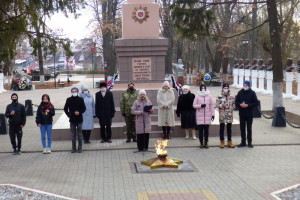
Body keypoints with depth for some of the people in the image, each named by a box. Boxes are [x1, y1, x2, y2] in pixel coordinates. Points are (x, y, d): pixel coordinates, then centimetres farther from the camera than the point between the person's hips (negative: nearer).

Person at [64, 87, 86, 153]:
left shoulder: (80, 99, 1)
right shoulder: (68, 100, 4)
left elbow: (84, 108, 3)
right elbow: (65, 108, 12)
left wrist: (79, 112, -14)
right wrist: (68, 114, -2)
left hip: (79, 119, -1)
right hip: (72, 120, 1)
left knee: (79, 134, 4)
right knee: (73, 134, 7)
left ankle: (80, 148, 11)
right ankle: (73, 148, 14)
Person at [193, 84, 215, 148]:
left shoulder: (209, 96, 7)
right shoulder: (197, 96, 4)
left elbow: (212, 106, 9)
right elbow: (194, 105, 3)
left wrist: (213, 114, 5)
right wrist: (200, 106, -13)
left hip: (207, 116, 1)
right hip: (200, 116, -1)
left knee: (206, 130, 1)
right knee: (200, 130, 0)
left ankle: (206, 143, 11)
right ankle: (201, 143, 10)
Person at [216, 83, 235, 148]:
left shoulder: (231, 97, 10)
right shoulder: (219, 97, 3)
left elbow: (234, 105, 13)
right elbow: (217, 105, -2)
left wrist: (231, 108, -6)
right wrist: (222, 105, -17)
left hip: (229, 115, 2)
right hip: (222, 115, -2)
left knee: (229, 128, 6)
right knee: (222, 128, 3)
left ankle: (229, 142, 13)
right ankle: (222, 142, 11)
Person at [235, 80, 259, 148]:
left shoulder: (252, 93, -2)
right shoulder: (240, 92, 5)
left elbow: (256, 103, -5)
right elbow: (236, 102, 10)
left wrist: (248, 105, -16)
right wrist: (240, 104, -12)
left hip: (249, 114, -2)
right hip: (242, 114, 2)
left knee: (249, 128, 4)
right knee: (242, 128, 6)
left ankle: (249, 142, 14)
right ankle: (243, 142, 14)